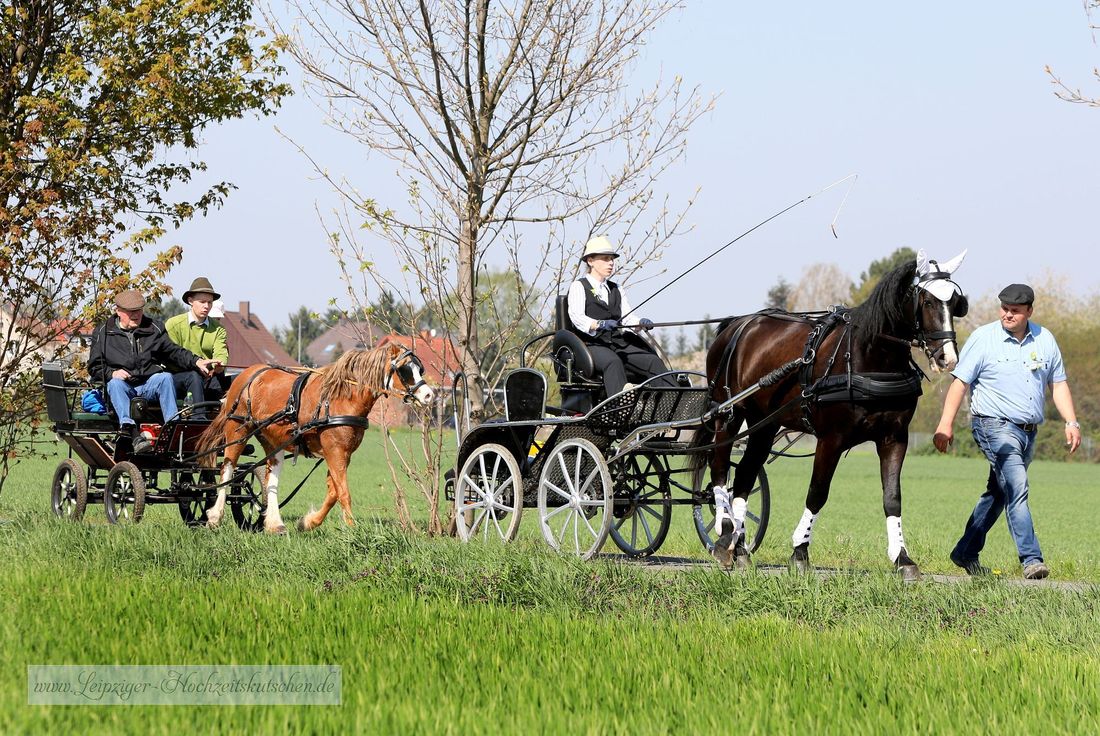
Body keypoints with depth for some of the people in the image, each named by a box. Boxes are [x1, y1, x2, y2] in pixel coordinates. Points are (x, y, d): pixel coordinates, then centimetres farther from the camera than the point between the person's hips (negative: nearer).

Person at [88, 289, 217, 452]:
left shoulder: (154, 328, 18)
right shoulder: (103, 333, 11)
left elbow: (173, 352, 15)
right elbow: (94, 367, 9)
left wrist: (196, 362, -2)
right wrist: (112, 373, -11)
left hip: (150, 384, 2)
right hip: (123, 386, -2)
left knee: (165, 377, -28)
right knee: (115, 384, -35)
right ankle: (133, 433, -56)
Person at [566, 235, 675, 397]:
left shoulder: (615, 289, 23)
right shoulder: (579, 287, 3)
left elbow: (627, 317, 11)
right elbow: (577, 317, -15)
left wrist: (640, 323, -12)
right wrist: (599, 324, -34)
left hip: (618, 342, 6)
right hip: (592, 344, -6)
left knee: (653, 361, -17)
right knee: (613, 362, -38)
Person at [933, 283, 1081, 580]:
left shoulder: (1044, 339, 8)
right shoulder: (984, 338, -5)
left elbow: (1059, 384, 14)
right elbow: (960, 382, -6)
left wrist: (1071, 422, 3)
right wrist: (945, 424, -13)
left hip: (1028, 431, 6)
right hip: (995, 426, -6)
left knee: (998, 493, 14)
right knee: (1017, 488, -20)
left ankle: (966, 552, 26)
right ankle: (1031, 559, -25)